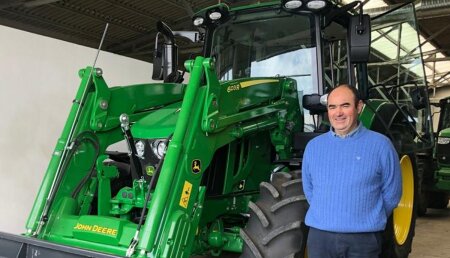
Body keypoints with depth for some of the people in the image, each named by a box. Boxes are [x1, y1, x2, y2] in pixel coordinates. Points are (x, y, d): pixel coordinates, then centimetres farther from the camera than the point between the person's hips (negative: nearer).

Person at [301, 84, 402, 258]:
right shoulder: (313, 146, 5)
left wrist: (371, 221, 8)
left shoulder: (380, 145, -3)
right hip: (319, 236, 3)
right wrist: (323, 215, 10)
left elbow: (391, 194, 4)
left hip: (363, 239, -2)